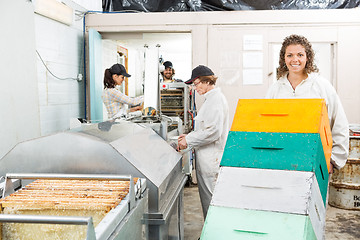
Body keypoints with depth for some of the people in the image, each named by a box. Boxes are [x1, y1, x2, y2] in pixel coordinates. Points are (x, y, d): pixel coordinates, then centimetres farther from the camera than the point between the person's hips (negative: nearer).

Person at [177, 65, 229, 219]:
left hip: (210, 159, -10)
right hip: (205, 159, 10)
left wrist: (189, 141, -16)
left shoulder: (216, 99, -15)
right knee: (206, 199, 16)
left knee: (210, 200, -2)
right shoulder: (211, 98, 17)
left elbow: (214, 131, -24)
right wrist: (189, 136, 13)